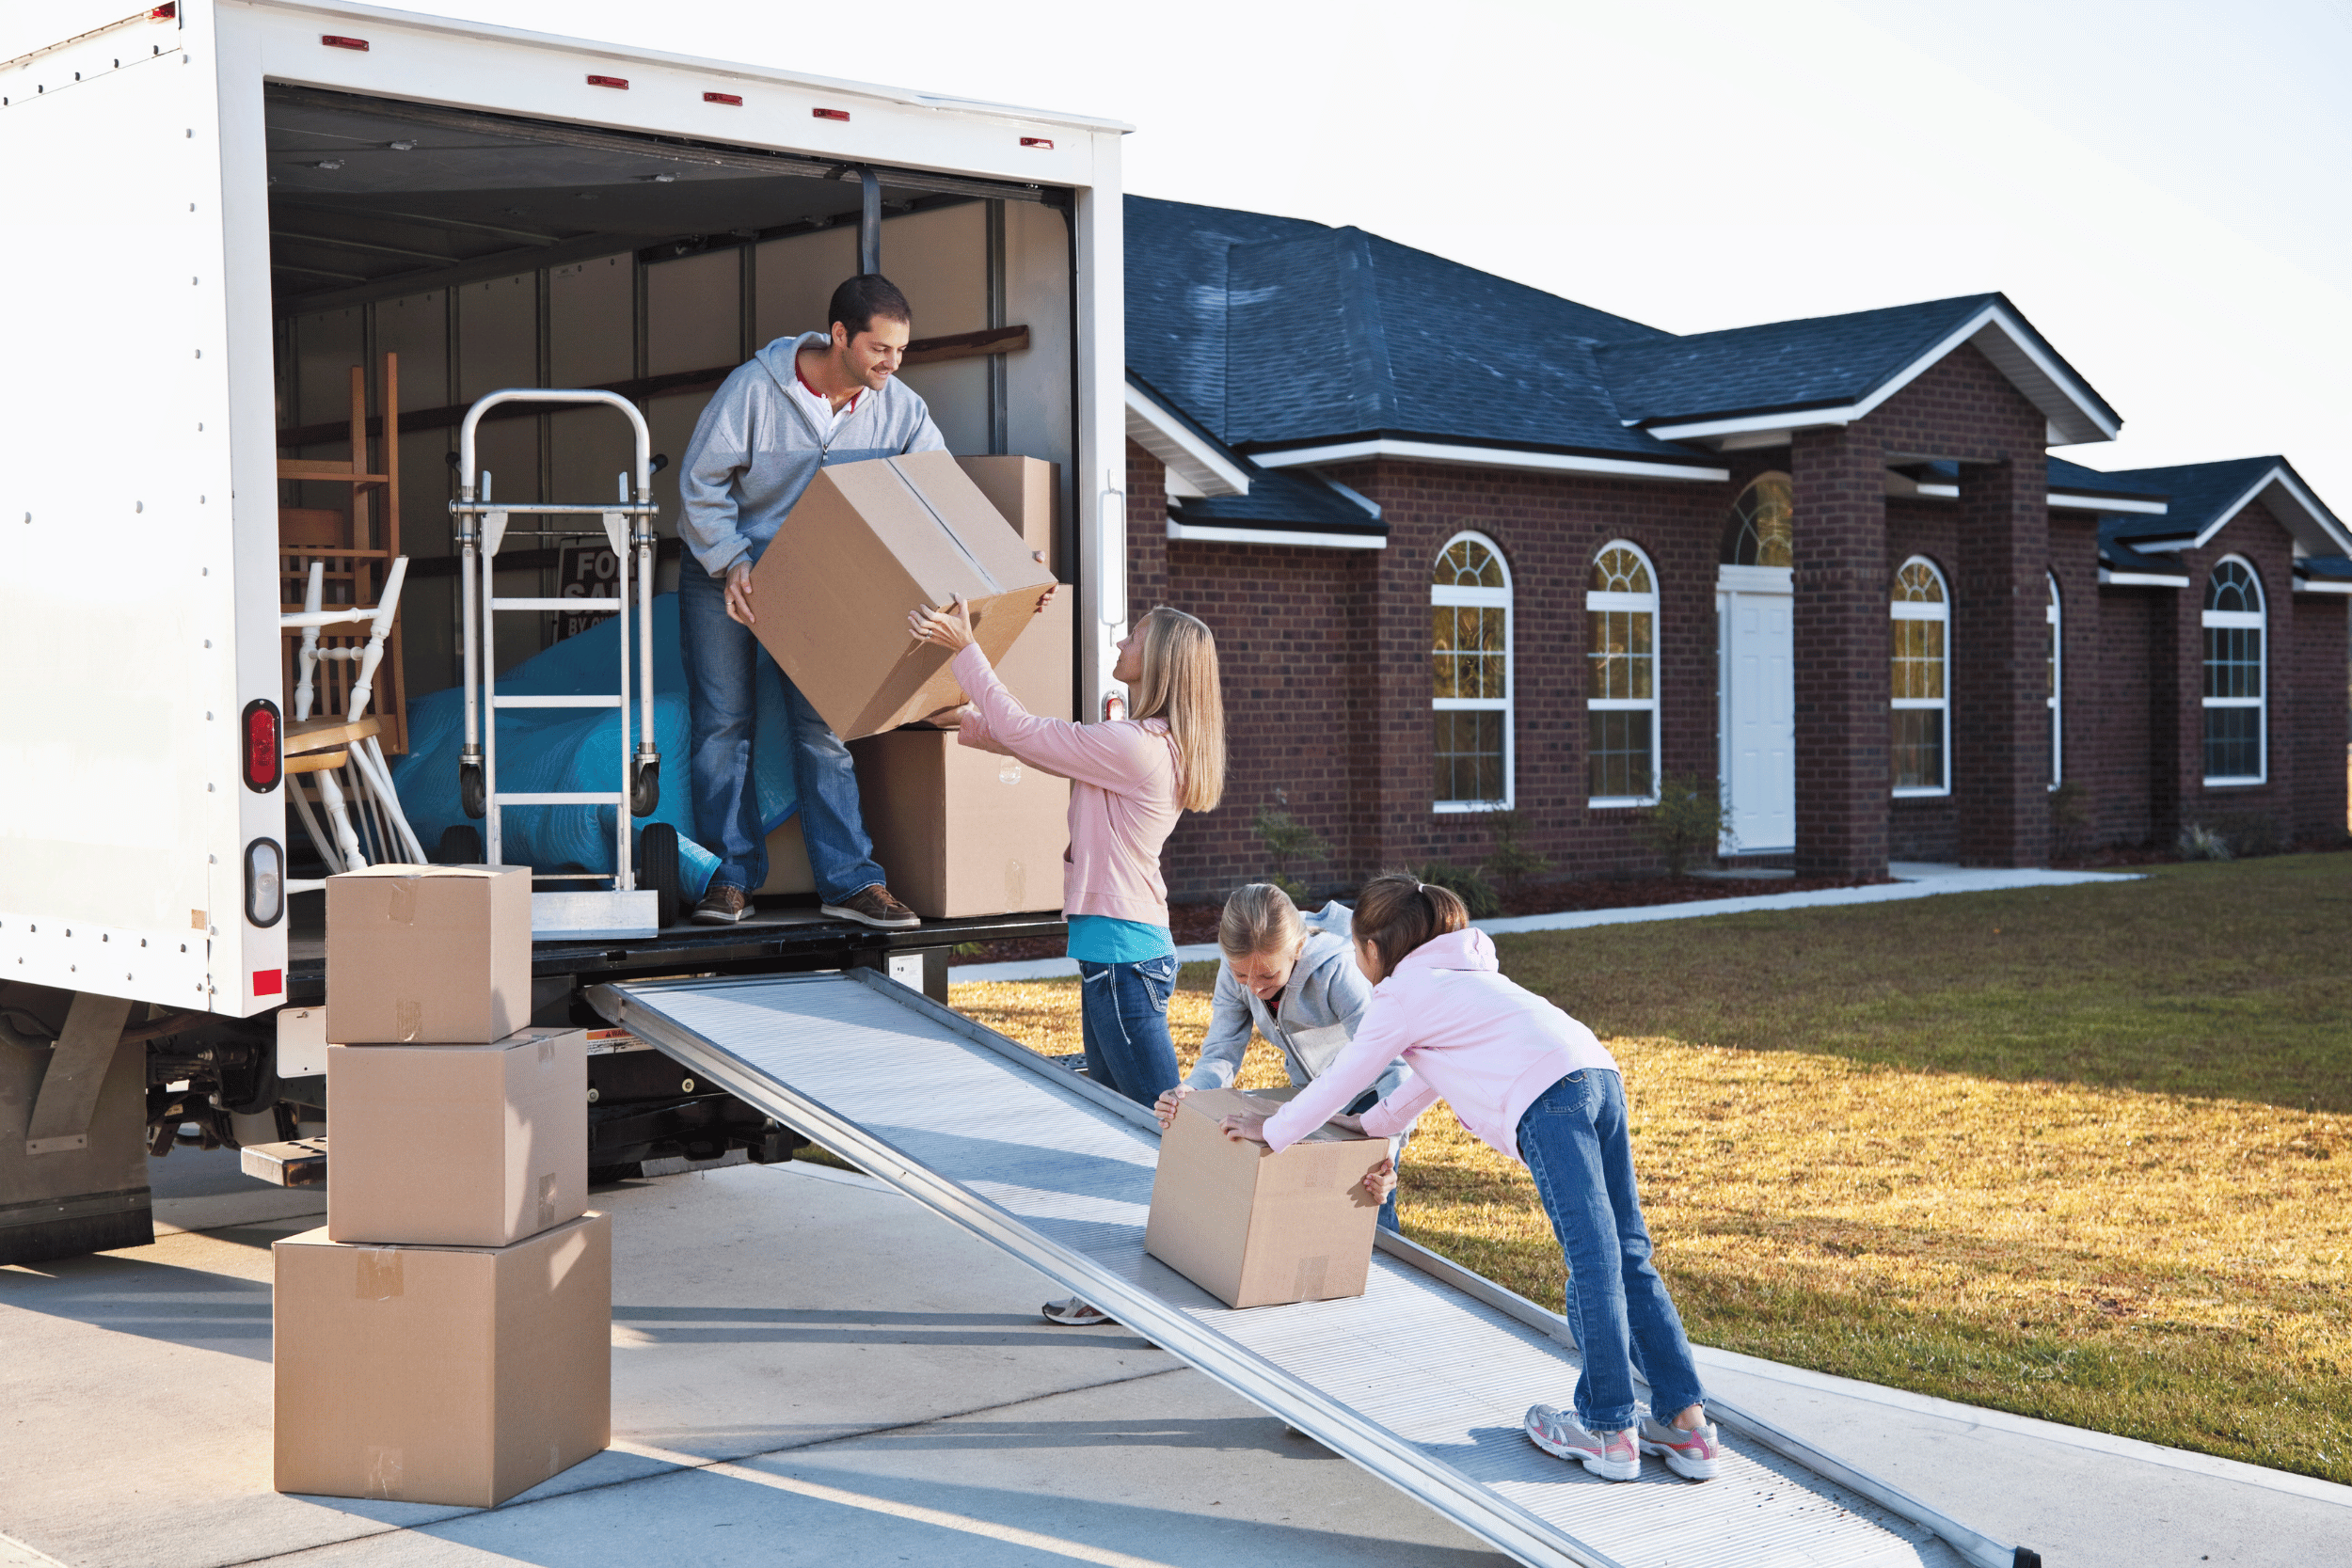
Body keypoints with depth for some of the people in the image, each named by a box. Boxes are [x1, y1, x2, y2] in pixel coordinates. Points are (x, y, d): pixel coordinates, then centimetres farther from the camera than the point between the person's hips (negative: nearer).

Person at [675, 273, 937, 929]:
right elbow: (701, 481, -14)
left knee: (823, 727, -1)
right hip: (724, 571, -2)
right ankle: (731, 877, 4)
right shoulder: (754, 387, -21)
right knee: (722, 722, -3)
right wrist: (732, 564, -23)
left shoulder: (900, 407, -11)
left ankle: (850, 881, 0)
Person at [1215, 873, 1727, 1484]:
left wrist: (1273, 1131, 31)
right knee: (1626, 1255, 8)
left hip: (1548, 1099, -8)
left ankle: (1608, 1432, -4)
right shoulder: (1461, 976, 35)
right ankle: (1687, 1422, 5)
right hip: (1599, 1073, 8)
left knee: (1593, 1261, -8)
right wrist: (1369, 1128, 56)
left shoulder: (1400, 993, 9)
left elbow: (1340, 1080, 17)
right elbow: (1428, 1077, 46)